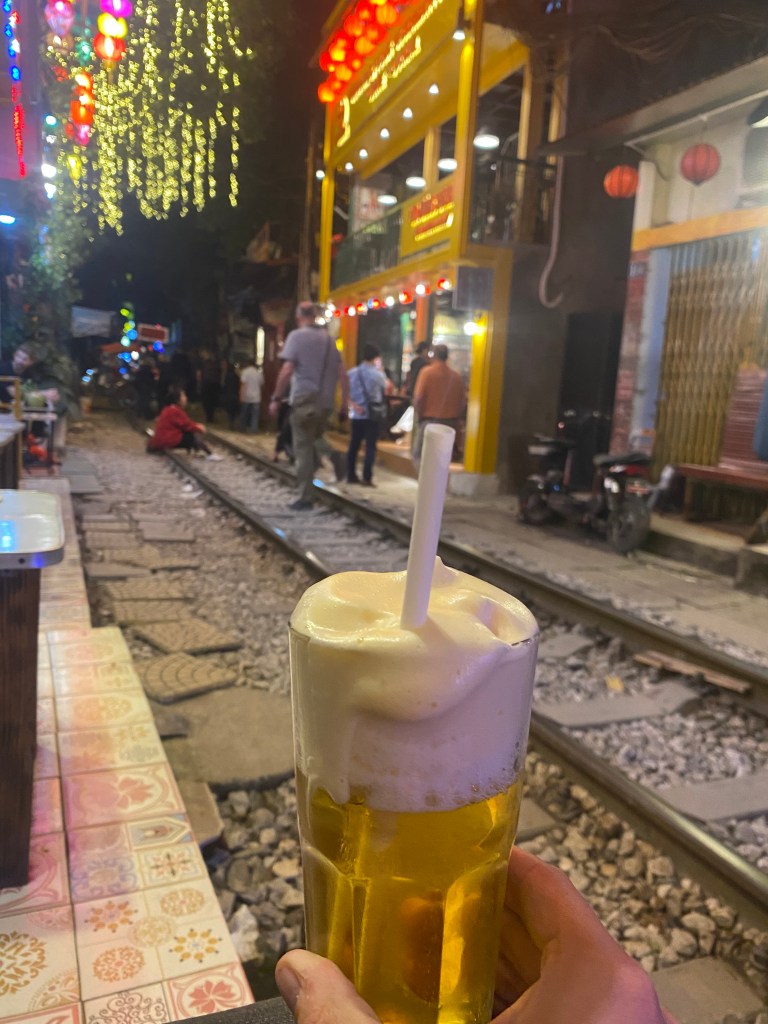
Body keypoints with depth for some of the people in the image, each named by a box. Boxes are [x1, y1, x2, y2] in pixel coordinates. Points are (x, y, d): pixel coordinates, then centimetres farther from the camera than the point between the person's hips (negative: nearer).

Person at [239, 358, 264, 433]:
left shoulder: (245, 371, -7)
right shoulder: (259, 372, 4)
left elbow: (243, 384, -14)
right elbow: (261, 383, 12)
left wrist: (241, 395, -13)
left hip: (246, 397, -2)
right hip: (256, 397, 2)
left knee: (244, 414, 10)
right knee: (255, 415, 2)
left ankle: (243, 429, 14)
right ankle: (254, 429, -3)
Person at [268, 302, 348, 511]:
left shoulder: (297, 336, -5)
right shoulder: (329, 338, 12)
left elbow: (287, 370, -14)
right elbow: (342, 374, 9)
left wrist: (276, 398, -8)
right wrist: (344, 403, 12)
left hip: (304, 400, -6)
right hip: (325, 401, 6)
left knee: (303, 448, 2)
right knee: (314, 438, 25)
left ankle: (305, 498, 5)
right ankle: (332, 454, -6)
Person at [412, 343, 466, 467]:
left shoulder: (427, 372, -8)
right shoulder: (456, 376, 4)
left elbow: (418, 397, -13)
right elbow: (463, 401, 7)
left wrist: (418, 415, 1)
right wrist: (457, 420, 18)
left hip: (429, 420, -4)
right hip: (450, 422, 4)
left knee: (419, 455, 5)